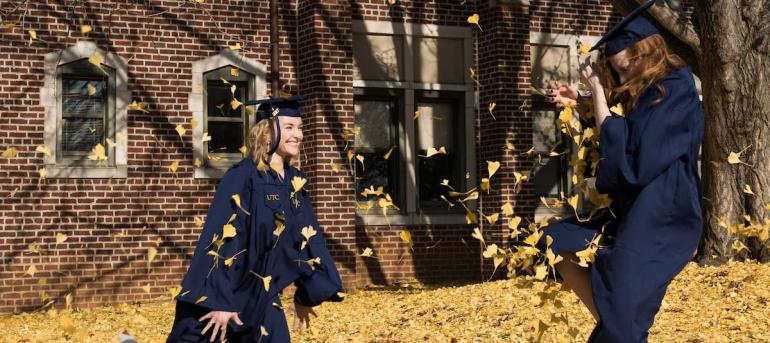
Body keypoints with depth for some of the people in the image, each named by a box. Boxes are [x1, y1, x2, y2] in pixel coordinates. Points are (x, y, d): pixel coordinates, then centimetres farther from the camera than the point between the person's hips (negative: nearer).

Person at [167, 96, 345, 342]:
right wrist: (220, 301, -24)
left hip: (261, 297, 7)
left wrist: (306, 295, 13)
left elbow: (306, 238, 11)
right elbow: (223, 236, -21)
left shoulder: (295, 182, 4)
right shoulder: (243, 177, -17)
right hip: (219, 294, -7)